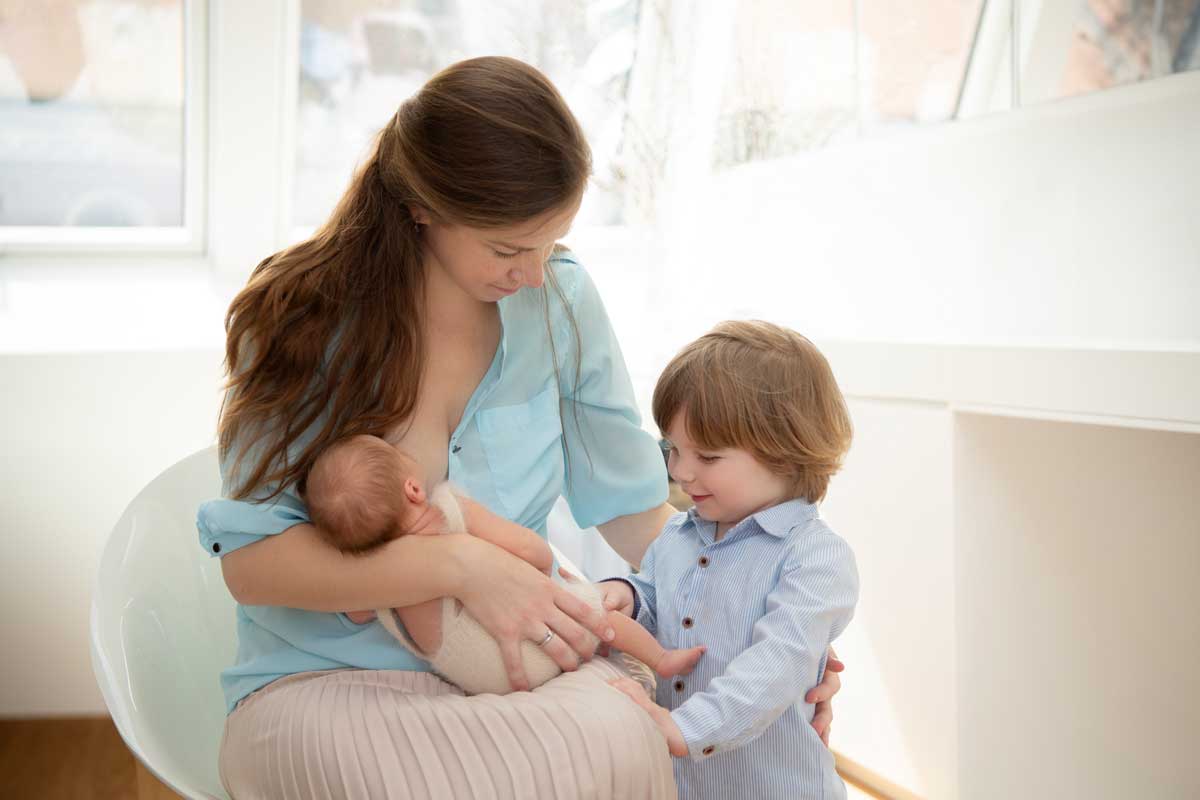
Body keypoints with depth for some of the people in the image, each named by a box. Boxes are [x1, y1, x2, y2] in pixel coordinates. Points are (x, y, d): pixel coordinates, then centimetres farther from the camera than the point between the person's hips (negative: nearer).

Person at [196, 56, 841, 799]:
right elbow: (250, 558, -12)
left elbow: (633, 505, 6)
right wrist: (460, 565, -24)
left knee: (621, 738, -32)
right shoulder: (303, 318, -9)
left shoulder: (561, 300, -1)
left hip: (517, 666, 2)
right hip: (323, 678, -1)